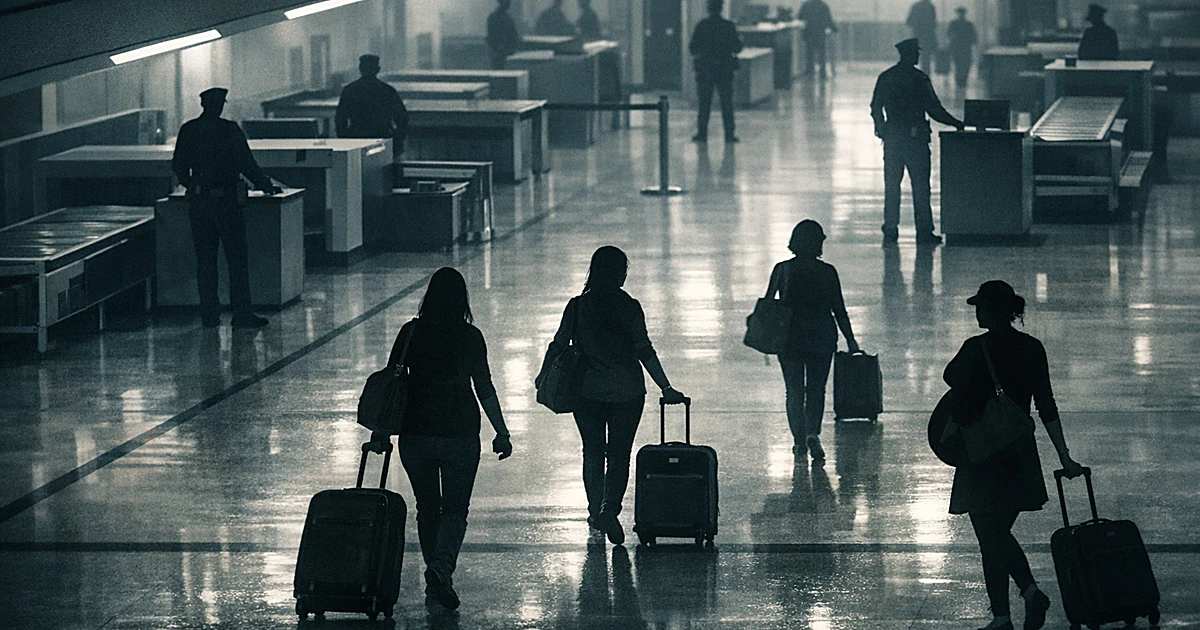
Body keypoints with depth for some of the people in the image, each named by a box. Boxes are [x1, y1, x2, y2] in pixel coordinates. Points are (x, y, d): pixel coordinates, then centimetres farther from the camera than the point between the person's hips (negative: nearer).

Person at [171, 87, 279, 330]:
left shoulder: (188, 130, 1)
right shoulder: (229, 130, -11)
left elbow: (178, 166, 9)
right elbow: (246, 163, -9)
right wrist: (266, 185, 4)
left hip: (198, 203, 4)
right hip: (226, 201, -4)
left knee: (205, 259, 10)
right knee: (237, 259, 3)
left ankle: (209, 315, 9)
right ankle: (241, 314, 1)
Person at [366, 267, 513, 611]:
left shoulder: (411, 332, -2)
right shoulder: (470, 336, -5)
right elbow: (485, 389, -3)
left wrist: (380, 432, 3)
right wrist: (502, 433, 5)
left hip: (415, 433, 2)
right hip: (459, 434, -2)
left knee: (427, 508, 17)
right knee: (455, 509, 5)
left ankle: (436, 577, 21)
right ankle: (441, 567, -20)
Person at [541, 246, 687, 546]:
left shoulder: (577, 307, -4)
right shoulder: (629, 308, -9)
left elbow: (558, 346, 0)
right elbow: (645, 352, -10)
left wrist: (543, 376, 16)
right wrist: (666, 389, -5)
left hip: (587, 392, 2)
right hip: (627, 392, -2)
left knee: (593, 453, 14)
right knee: (620, 454, 6)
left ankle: (596, 515, 17)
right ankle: (610, 508, -12)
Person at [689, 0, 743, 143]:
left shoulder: (702, 26, -6)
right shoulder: (728, 26, -5)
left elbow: (692, 48, -5)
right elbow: (737, 47, -1)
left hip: (705, 68, 0)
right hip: (725, 70, 0)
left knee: (704, 104, 6)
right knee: (727, 104, 6)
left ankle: (702, 133, 4)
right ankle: (729, 134, 5)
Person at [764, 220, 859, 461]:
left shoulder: (782, 270, -4)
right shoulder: (827, 272, -6)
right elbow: (839, 310, -3)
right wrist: (851, 341, 4)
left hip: (789, 338, 0)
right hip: (822, 337, 0)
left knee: (794, 390, 11)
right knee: (816, 389, 8)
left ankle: (799, 441, 10)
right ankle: (812, 433, -13)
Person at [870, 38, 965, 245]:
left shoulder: (885, 77, 4)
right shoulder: (919, 79, -10)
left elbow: (876, 109, 7)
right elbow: (934, 109, -9)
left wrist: (882, 130, 21)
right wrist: (956, 124, 2)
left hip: (892, 137, 5)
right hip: (915, 136, -5)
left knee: (891, 185, 9)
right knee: (920, 185, 1)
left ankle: (890, 230, 7)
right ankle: (923, 230, 1)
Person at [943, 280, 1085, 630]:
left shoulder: (976, 349, -14)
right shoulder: (1032, 349, 2)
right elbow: (1047, 408, 3)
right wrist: (1064, 457, 5)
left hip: (983, 457, -5)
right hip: (1020, 456, 5)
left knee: (991, 538, 4)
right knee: (1001, 533, 20)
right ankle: (1031, 591, 1)